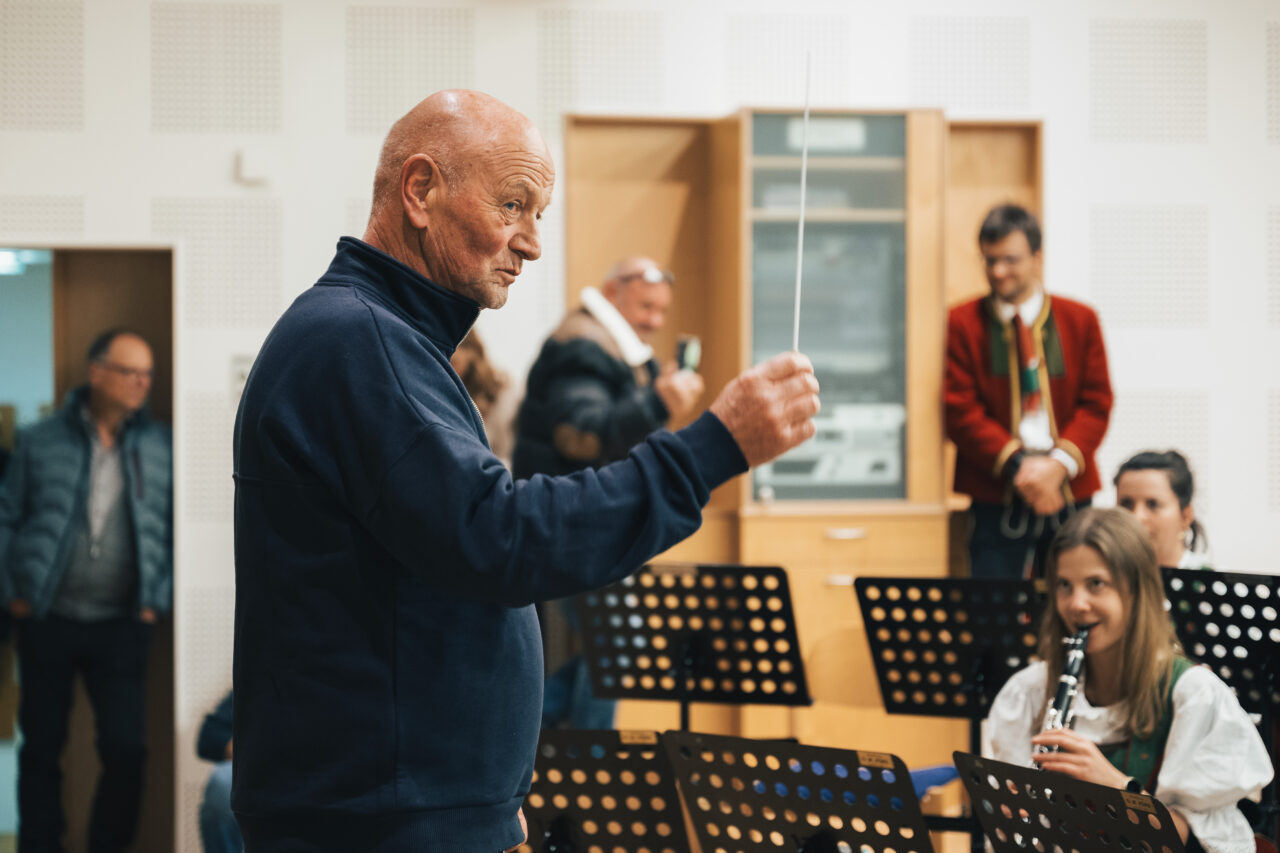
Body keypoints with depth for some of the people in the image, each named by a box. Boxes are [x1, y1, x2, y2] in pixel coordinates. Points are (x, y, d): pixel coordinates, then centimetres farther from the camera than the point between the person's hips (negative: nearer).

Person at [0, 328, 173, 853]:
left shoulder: (161, 447, 4)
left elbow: (178, 530, 8)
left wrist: (157, 599, 1)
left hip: (121, 626, 0)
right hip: (49, 619, 0)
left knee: (126, 749, -4)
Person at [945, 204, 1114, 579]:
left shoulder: (1080, 320, 10)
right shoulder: (964, 322, 5)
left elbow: (1097, 403, 6)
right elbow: (960, 410, -2)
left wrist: (1061, 463, -12)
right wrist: (1015, 465, -14)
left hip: (1069, 491, 2)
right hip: (996, 498, -2)